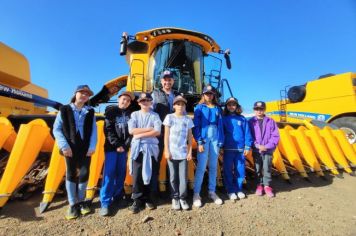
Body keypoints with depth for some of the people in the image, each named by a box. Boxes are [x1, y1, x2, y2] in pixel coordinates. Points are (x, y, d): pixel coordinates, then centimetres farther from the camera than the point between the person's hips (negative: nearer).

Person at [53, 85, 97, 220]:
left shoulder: (90, 112, 5)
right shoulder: (64, 110, -1)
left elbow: (94, 131, 1)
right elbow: (56, 129, -3)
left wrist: (92, 147, -9)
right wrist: (64, 146, -13)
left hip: (86, 149, 2)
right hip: (70, 149, -1)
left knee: (84, 174, 7)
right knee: (71, 174, 9)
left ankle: (81, 201, 28)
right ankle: (72, 204, 24)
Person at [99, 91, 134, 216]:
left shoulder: (130, 114, 8)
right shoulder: (110, 111, 1)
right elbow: (108, 130, -6)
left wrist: (125, 145, -8)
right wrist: (117, 145, -12)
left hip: (124, 148, 3)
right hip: (111, 147, -3)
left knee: (121, 173, 9)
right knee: (109, 174, -4)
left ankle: (118, 197, 25)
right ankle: (105, 203, 5)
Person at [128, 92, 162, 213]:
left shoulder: (155, 115, 4)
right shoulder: (134, 114, 7)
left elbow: (157, 132, -9)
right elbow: (131, 130, -8)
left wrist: (140, 134, -11)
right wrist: (149, 129, -10)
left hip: (151, 147, 0)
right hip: (137, 147, 0)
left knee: (149, 173, 8)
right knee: (136, 174, 2)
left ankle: (147, 198, 25)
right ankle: (137, 200, 16)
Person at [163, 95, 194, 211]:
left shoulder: (188, 119, 6)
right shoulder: (169, 117, 0)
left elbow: (190, 137, 7)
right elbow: (166, 135, -1)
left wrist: (190, 152, 1)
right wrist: (166, 150, -7)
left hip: (183, 153, 2)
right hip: (172, 152, -1)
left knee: (183, 177, 4)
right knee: (173, 177, 8)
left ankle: (182, 198, 19)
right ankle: (175, 198, 22)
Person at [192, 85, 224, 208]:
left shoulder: (217, 108, 13)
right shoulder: (199, 107, 3)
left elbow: (220, 125, 10)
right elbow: (196, 126, -3)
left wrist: (220, 141, 2)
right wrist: (199, 142, -11)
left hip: (215, 139, 4)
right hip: (204, 139, -3)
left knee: (213, 166, 10)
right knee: (201, 167, -4)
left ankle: (212, 192, 24)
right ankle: (196, 194, 7)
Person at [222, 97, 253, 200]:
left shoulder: (242, 119, 6)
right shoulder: (224, 118, 2)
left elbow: (247, 134, 3)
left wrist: (247, 146, -3)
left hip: (240, 149, 2)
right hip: (228, 149, -1)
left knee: (240, 170, 9)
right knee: (228, 170, 5)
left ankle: (239, 189, 27)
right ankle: (230, 191, 20)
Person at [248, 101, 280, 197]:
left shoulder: (270, 121, -1)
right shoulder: (251, 122, -3)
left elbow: (275, 136, -2)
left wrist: (267, 146, -12)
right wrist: (257, 146, -15)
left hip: (268, 150, 0)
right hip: (256, 150, 0)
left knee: (267, 168, 4)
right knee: (258, 169, 10)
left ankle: (267, 186, 21)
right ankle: (259, 185, 26)